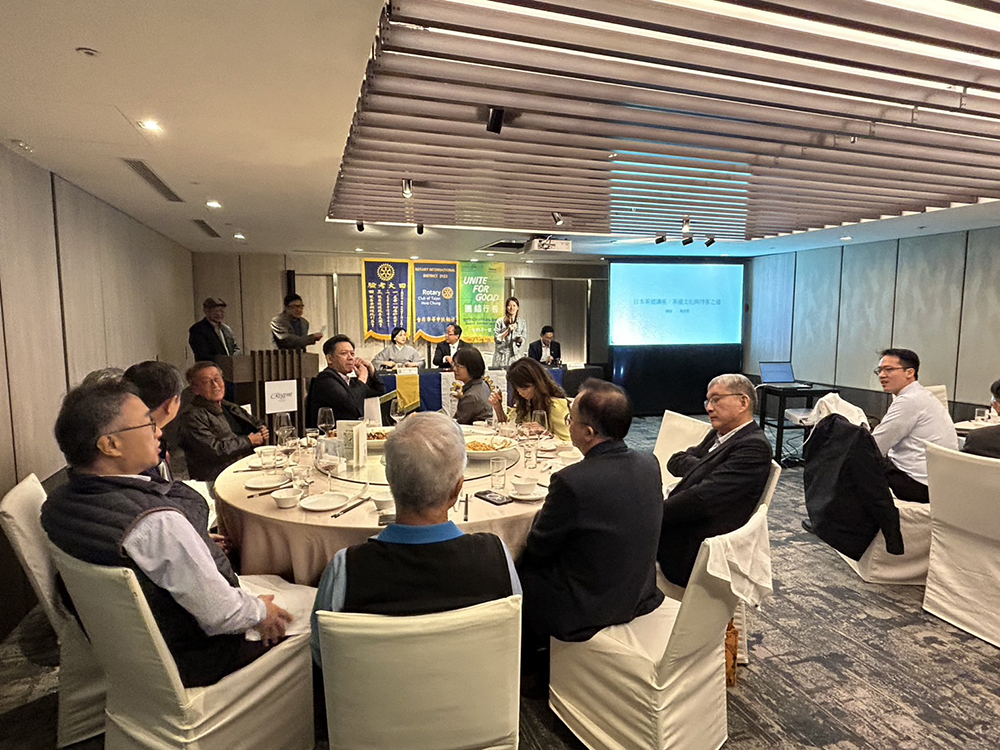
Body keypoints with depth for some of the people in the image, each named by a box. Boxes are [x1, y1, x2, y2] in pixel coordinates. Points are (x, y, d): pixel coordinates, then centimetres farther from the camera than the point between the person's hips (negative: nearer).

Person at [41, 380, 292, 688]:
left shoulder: (57, 502, -10)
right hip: (184, 664, -8)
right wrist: (260, 613, -8)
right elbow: (220, 616, -28)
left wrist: (195, 547, 10)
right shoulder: (156, 523, -37)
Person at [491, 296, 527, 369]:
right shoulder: (500, 321, 3)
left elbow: (524, 339, 10)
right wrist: (507, 331, -13)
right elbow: (496, 339, -2)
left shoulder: (522, 322, 9)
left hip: (516, 357, 1)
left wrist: (520, 340, -12)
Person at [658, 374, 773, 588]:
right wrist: (703, 466, -5)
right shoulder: (719, 435, 16)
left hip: (695, 551, -8)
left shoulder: (754, 446, -14)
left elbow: (703, 497, -22)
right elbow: (676, 461, 13)